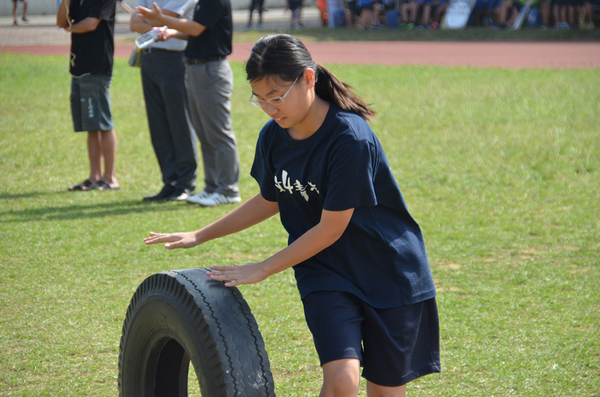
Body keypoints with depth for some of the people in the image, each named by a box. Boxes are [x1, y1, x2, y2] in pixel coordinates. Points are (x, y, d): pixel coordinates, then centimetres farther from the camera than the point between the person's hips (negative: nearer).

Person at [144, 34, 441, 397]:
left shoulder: (350, 139, -25)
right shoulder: (274, 136, -4)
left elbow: (330, 230, -20)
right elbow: (270, 201, 16)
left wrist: (261, 270, -13)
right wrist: (199, 237, 14)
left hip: (389, 272, -4)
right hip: (324, 271, 4)